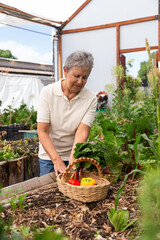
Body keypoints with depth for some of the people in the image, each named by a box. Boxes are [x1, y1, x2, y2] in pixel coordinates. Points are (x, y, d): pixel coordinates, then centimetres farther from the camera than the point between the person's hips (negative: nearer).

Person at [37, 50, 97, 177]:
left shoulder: (91, 98, -9)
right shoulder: (48, 92, -11)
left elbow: (82, 132, -18)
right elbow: (42, 132, -16)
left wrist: (73, 161, -33)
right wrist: (57, 160, -27)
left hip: (76, 155, 1)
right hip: (49, 155, 0)